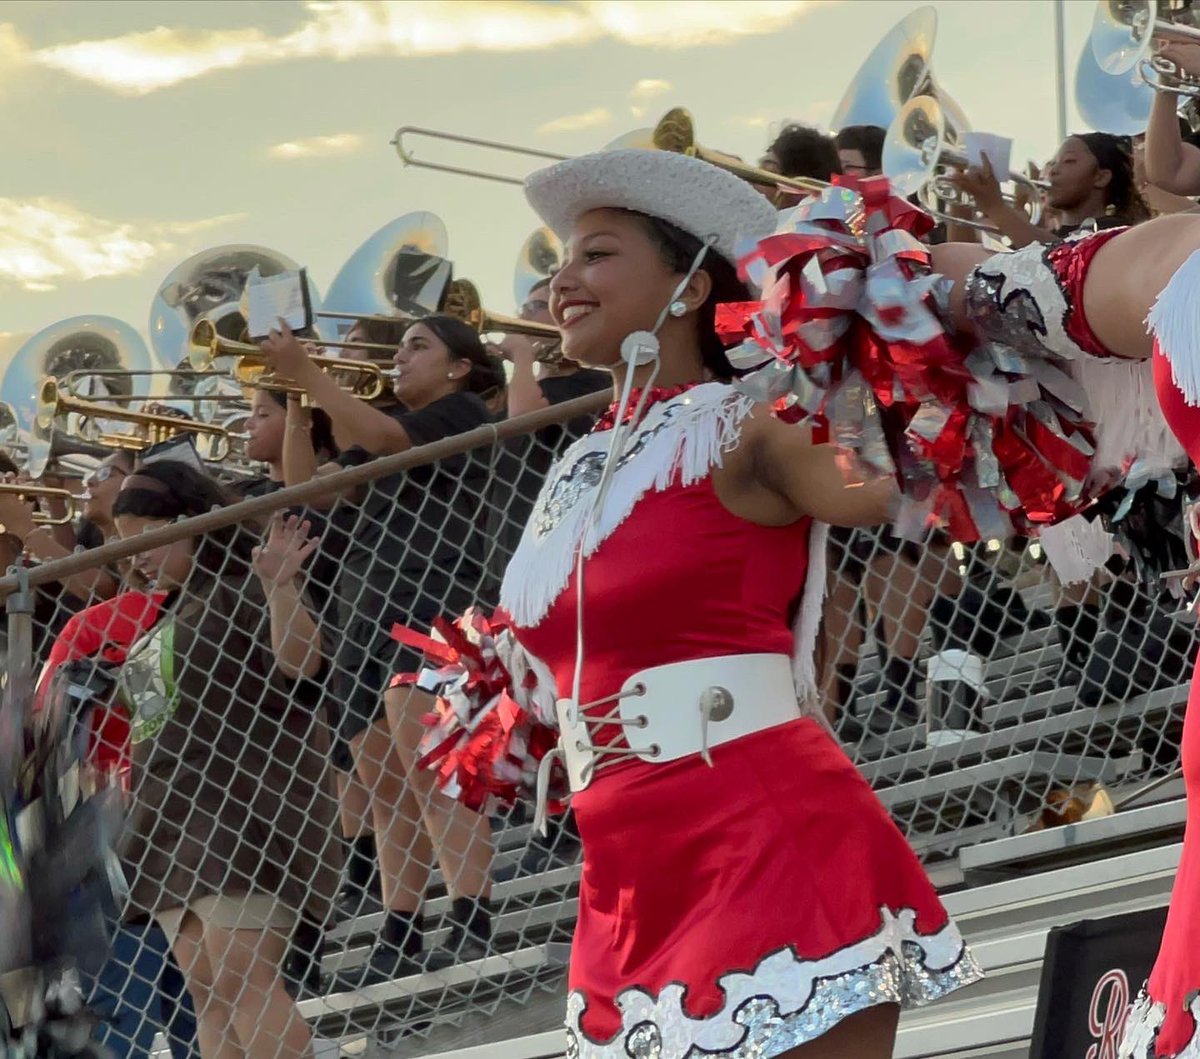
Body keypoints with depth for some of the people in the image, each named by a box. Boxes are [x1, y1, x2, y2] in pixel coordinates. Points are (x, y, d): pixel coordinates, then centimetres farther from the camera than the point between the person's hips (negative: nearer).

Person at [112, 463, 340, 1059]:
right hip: (174, 821, 9)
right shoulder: (168, 619, 22)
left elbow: (298, 665, -22)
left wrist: (280, 589, -35)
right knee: (207, 993, 3)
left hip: (244, 806, -9)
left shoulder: (244, 591, -4)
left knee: (242, 978, -19)